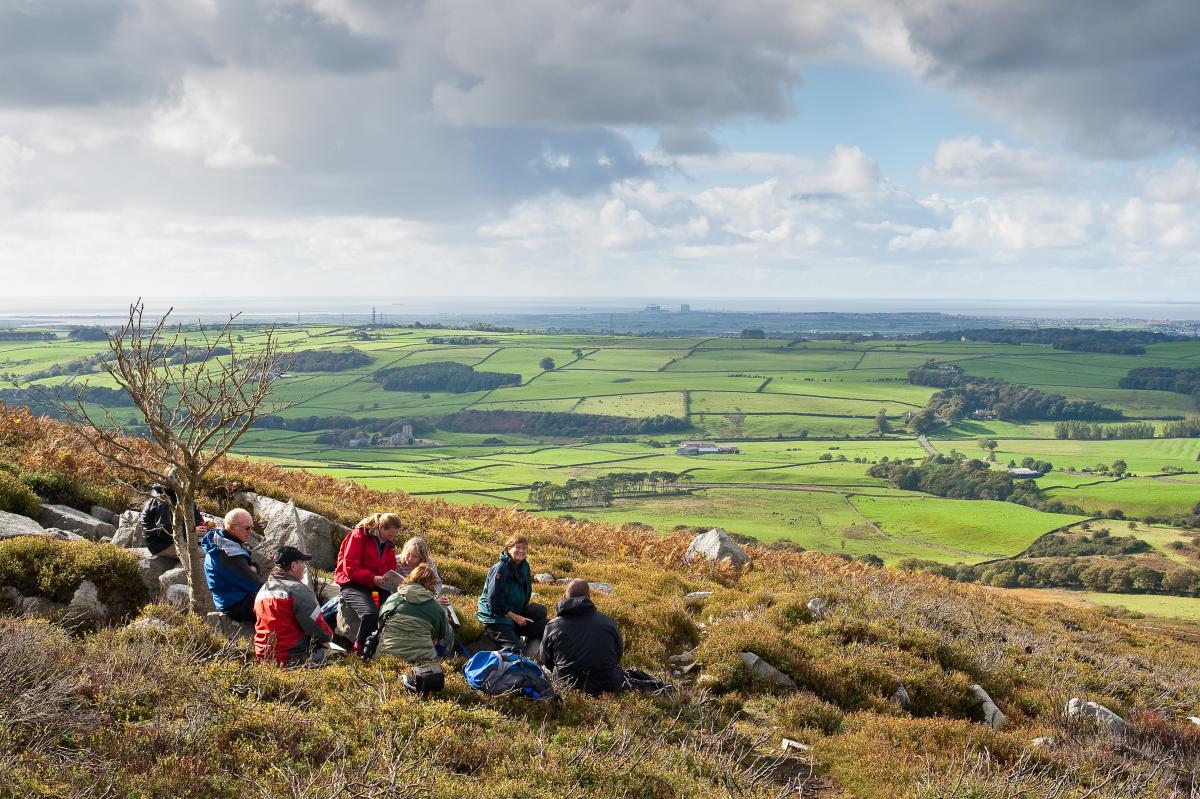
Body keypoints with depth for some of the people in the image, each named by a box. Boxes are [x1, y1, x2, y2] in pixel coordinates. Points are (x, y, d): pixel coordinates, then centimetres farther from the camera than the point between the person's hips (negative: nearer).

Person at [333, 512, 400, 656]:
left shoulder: (388, 543, 11)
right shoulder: (359, 535, -11)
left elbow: (390, 568, 14)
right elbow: (350, 568, -16)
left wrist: (390, 580, -9)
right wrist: (373, 578, -28)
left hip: (376, 584, 6)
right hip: (353, 584, -6)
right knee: (370, 613, -33)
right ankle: (360, 651, -14)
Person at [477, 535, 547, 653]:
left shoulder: (524, 566, 4)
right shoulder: (500, 569, -20)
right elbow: (494, 601, -22)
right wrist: (515, 617, -19)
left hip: (516, 614, 8)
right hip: (496, 617, -8)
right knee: (515, 649, -20)